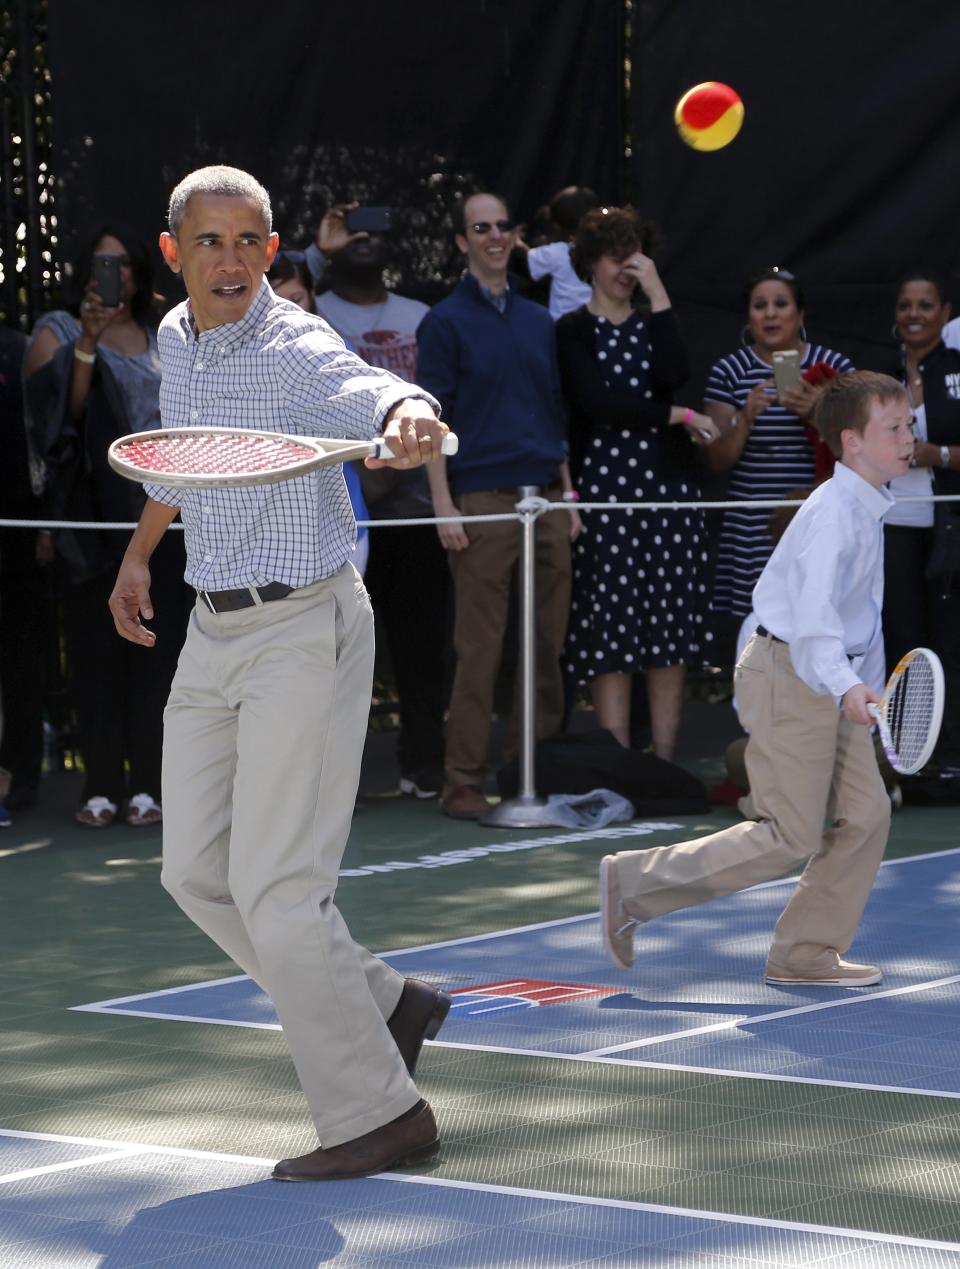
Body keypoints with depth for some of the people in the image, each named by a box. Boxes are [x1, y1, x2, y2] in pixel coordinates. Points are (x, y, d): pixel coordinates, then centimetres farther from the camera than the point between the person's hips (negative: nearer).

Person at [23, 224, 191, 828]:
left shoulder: (166, 339, 17)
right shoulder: (57, 332, 7)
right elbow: (58, 411, -7)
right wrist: (87, 342, -18)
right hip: (92, 516, -3)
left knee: (157, 647, -3)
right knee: (97, 648, -4)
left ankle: (149, 782, -1)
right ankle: (102, 785, -3)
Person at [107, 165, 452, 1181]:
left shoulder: (298, 353, -18)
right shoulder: (176, 339, 6)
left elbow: (373, 392, -40)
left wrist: (409, 421, -62)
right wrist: (139, 552, 33)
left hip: (303, 630, -8)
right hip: (213, 633, 8)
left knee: (276, 887, -10)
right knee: (197, 875, 10)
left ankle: (377, 1114, 1)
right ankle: (383, 1008, 25)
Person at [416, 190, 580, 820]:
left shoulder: (539, 321, 16)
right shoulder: (446, 321, 0)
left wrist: (568, 495, 13)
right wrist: (444, 504, -12)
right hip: (483, 501, -5)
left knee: (548, 645, 6)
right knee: (479, 649, -5)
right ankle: (465, 782, -1)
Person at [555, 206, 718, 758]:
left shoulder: (653, 323, 16)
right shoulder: (573, 331, 5)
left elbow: (674, 374, -6)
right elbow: (596, 403, -9)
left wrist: (658, 294, -7)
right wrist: (677, 417, -6)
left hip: (670, 485, 3)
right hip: (606, 485, -3)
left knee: (672, 633, 0)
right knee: (611, 632, -6)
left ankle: (666, 767, 5)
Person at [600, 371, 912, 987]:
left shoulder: (871, 509, 12)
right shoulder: (833, 514, -20)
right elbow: (814, 609, -33)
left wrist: (869, 691, 25)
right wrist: (846, 685, -46)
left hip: (829, 685, 10)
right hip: (787, 675, -10)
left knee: (866, 816, 4)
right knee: (790, 839, -6)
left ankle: (804, 956, 13)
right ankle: (635, 883, 3)